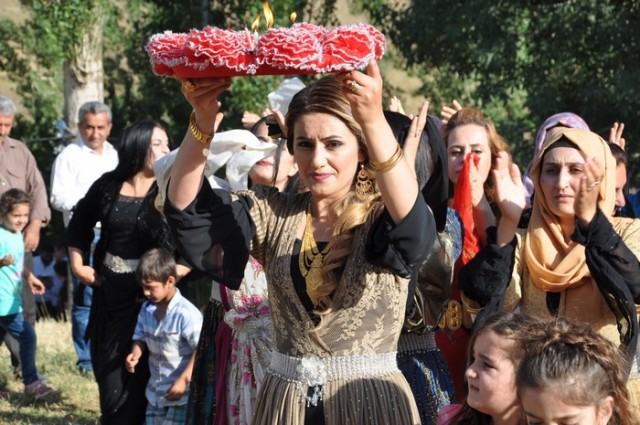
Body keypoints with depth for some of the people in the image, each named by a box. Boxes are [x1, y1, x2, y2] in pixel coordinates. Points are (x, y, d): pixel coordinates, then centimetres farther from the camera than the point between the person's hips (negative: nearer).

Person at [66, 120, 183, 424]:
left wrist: (179, 269, -24)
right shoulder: (108, 185, 3)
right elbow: (80, 224, 17)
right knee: (106, 371, 13)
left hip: (148, 296, -4)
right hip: (109, 293, 4)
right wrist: (77, 263, 10)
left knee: (136, 377, 0)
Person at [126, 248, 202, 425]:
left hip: (181, 393, -8)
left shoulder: (186, 313, -23)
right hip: (156, 391, 8)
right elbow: (141, 338, 13)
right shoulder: (147, 310, 1)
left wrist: (184, 380, -25)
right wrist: (135, 354, -10)